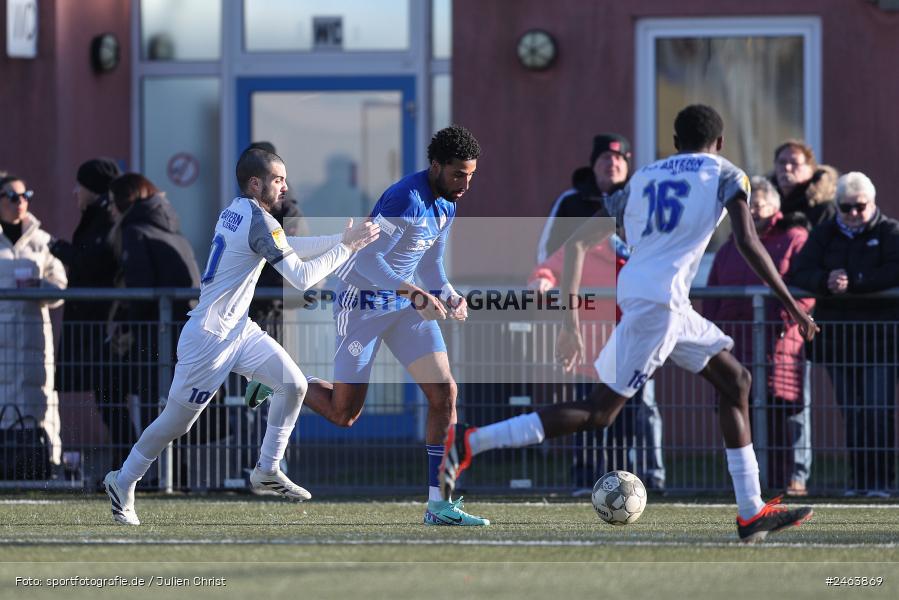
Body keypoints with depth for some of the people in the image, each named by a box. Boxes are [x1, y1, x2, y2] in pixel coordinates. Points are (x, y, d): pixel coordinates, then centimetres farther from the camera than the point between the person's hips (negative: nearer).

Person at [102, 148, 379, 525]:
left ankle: (267, 471, 14)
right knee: (177, 421, 1)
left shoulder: (236, 211, 6)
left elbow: (289, 248, 15)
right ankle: (123, 483, 18)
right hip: (209, 338, -10)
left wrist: (344, 238, 7)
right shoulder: (259, 222, -22)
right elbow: (301, 278, -23)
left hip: (239, 330, 10)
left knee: (293, 385, 4)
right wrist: (346, 247, -15)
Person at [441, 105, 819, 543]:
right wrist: (791, 306, -2)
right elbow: (747, 242, -6)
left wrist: (570, 321, 19)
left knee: (735, 381, 19)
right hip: (659, 299, -7)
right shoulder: (725, 175, 8)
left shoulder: (643, 178, 23)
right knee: (599, 412, -8)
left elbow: (577, 243, 18)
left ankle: (752, 513, 18)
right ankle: (468, 442, -17)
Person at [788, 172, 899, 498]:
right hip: (838, 336, 3)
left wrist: (853, 284, -22)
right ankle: (858, 479, 8)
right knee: (852, 413, 4)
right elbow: (798, 272, 2)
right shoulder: (825, 234, 12)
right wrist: (826, 280, -20)